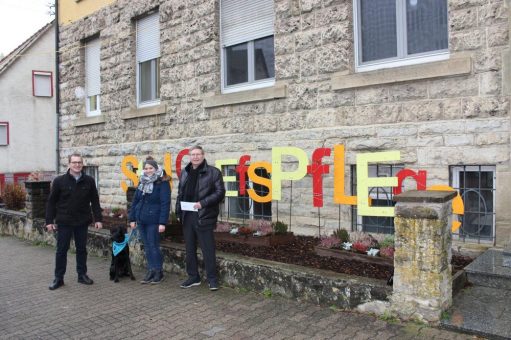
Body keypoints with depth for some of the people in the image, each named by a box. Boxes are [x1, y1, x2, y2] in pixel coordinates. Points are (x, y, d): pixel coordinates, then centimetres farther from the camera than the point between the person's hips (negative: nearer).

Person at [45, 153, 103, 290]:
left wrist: (98, 219, 0)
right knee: (62, 250, 6)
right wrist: (49, 221, -4)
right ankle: (58, 278, 17)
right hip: (64, 222, -1)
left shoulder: (89, 181, 0)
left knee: (82, 249, 11)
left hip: (82, 222, 2)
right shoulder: (59, 181, -4)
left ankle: (82, 275, 23)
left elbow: (95, 201, 4)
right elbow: (51, 202, -1)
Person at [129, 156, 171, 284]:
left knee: (153, 246, -2)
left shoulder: (162, 183, -8)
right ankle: (151, 271, 21)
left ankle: (159, 272, 12)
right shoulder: (142, 182, 11)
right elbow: (135, 200, 15)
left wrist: (162, 222, -19)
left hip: (153, 221, -6)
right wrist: (132, 218, 11)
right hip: (141, 220, 6)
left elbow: (165, 203, -14)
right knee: (147, 246, 11)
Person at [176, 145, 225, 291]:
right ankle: (193, 277, 27)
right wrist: (178, 209, 8)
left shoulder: (213, 172, -4)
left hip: (204, 217, -6)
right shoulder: (185, 173, 15)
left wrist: (203, 203, -17)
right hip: (187, 217, 6)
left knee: (208, 249, 0)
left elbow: (220, 192, -9)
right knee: (190, 249, 14)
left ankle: (212, 279, 12)